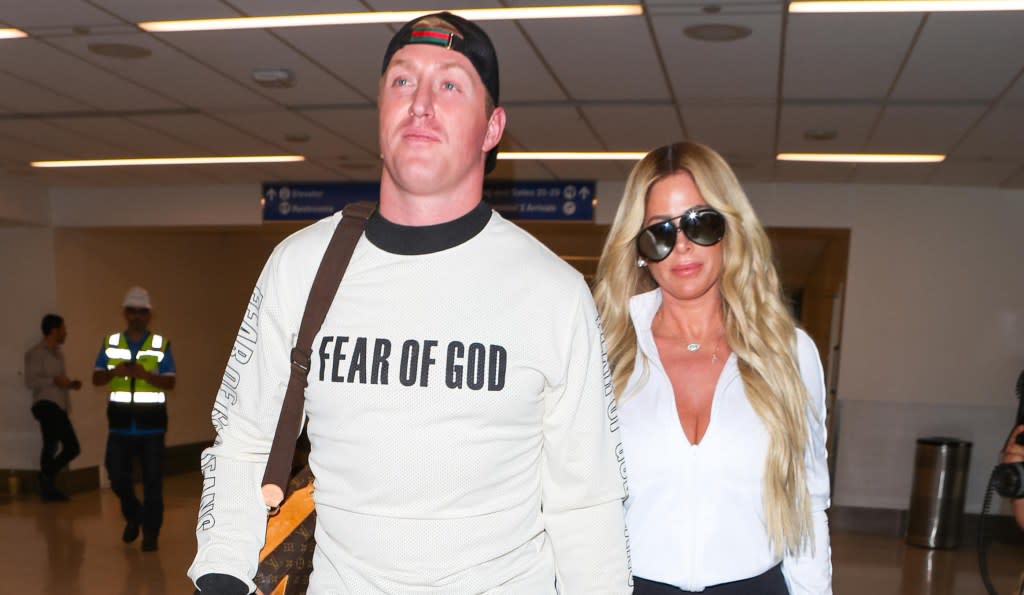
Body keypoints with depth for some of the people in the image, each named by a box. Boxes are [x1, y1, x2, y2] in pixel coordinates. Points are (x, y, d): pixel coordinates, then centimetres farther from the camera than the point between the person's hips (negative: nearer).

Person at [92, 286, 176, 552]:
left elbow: (169, 382, -4)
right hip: (120, 425, 2)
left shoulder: (161, 345, 3)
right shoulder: (110, 343, 9)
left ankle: (151, 531, 13)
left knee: (152, 480, 1)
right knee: (117, 477, 6)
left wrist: (144, 374, -21)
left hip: (151, 425, -2)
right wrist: (114, 372, -17)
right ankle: (133, 516, 33)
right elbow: (97, 379, 4)